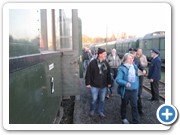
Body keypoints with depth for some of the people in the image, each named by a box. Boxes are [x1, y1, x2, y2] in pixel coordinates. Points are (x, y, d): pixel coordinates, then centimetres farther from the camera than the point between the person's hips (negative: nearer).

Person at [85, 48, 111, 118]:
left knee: (102, 100, 13)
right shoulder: (93, 63, -11)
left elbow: (108, 74, 10)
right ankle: (92, 110, 33)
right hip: (94, 85, -4)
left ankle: (101, 111, 31)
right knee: (94, 99, 8)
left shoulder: (106, 63, 3)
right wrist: (88, 83, -10)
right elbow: (88, 73, -9)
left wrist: (109, 83, 10)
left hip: (103, 86, 4)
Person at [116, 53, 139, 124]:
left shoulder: (135, 67, 2)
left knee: (134, 106, 2)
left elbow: (137, 78, 11)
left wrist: (137, 88, 11)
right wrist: (125, 83, -37)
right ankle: (124, 118, 37)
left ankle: (136, 121, 11)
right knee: (124, 104, 16)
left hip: (134, 90, 3)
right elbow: (118, 79, -21)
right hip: (125, 90, -3)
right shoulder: (122, 68, -14)